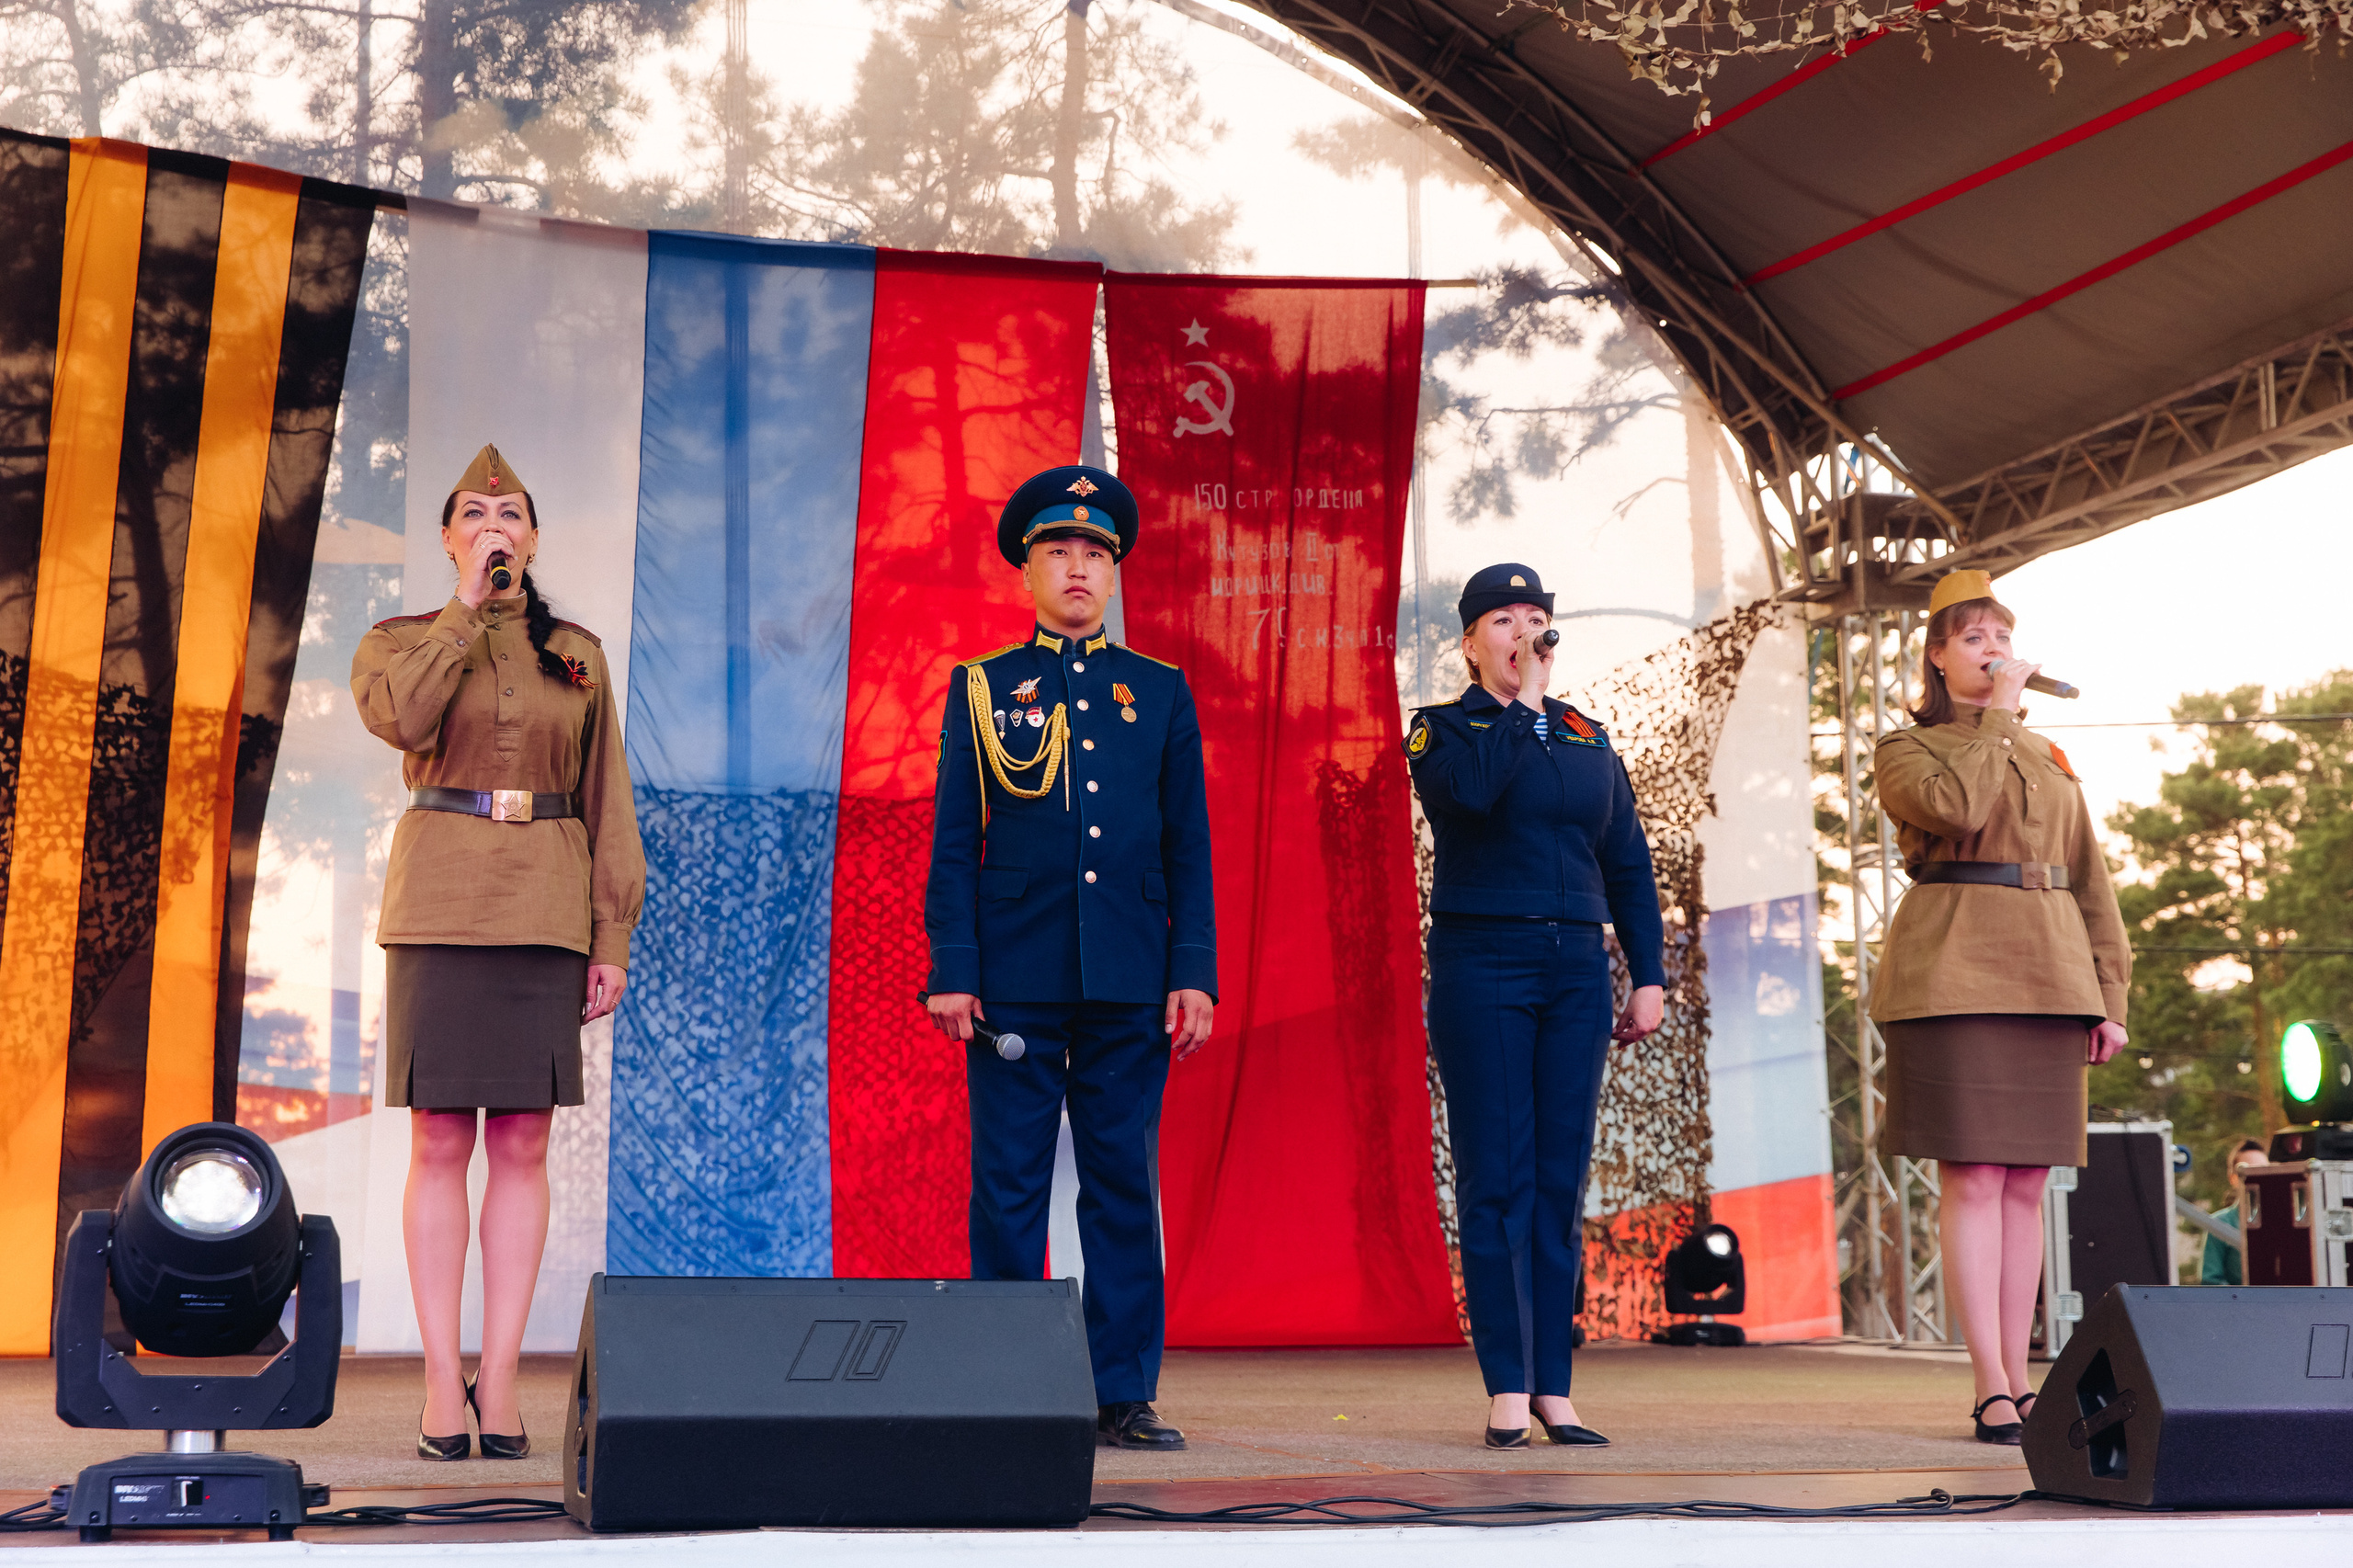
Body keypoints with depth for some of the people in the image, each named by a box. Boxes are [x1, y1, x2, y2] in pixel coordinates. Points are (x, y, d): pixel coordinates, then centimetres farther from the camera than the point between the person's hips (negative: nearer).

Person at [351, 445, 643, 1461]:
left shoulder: (577, 656, 11)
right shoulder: (400, 642, 7)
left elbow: (607, 805, 11)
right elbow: (399, 717, -17)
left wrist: (613, 938, 4)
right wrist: (469, 606, -11)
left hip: (544, 910, 2)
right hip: (439, 907, -1)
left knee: (523, 1146, 1)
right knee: (439, 1145, -2)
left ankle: (499, 1375, 6)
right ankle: (442, 1381, 3)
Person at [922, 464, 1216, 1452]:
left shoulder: (1160, 692, 12)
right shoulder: (980, 688, 8)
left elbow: (1188, 845, 10)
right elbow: (953, 842, 4)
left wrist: (1192, 974, 1)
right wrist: (953, 970, -5)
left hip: (1129, 980, 2)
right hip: (1016, 977, -1)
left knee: (1125, 1183, 3)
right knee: (1010, 1185, 1)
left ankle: (1125, 1395, 9)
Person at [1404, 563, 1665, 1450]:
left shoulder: (1587, 738, 16)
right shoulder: (1442, 728, 4)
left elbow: (1628, 863, 16)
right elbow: (1471, 786, -21)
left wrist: (1648, 974, 9)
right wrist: (1524, 699, -10)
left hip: (1575, 969, 4)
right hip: (1481, 967, -4)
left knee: (1561, 1180, 3)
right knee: (1497, 1180, -5)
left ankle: (1554, 1390, 7)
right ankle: (1507, 1390, -1)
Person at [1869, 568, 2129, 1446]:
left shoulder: (2050, 761, 21)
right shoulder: (1905, 752, 6)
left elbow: (2091, 882, 19)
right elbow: (1959, 806, -17)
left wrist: (2109, 996, 11)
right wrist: (1997, 714, -5)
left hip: (2045, 979, 5)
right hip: (1953, 977, -5)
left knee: (2026, 1185, 4)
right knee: (1972, 1179, -9)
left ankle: (2018, 1382, 7)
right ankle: (1992, 1390, -9)